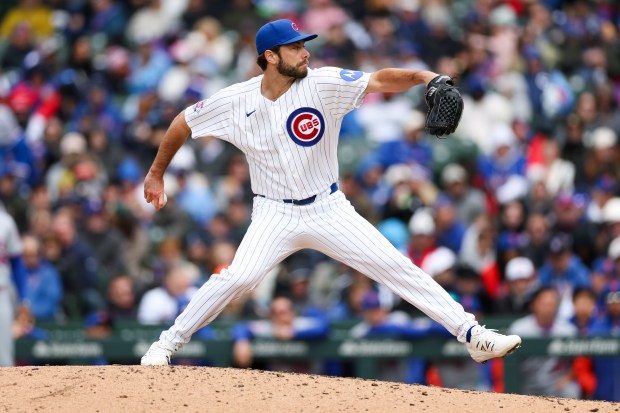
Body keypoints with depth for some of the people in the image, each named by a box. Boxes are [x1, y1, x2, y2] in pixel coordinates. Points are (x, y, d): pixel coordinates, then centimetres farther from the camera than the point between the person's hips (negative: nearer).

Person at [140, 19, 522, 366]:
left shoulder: (322, 84, -12)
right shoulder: (235, 102, -9)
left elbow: (379, 81, -23)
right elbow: (183, 123, 5)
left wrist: (420, 77, -41)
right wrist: (156, 174, 12)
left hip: (329, 209, 1)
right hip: (275, 214, -1)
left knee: (397, 267, -6)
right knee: (238, 278, -23)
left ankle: (471, 334, -1)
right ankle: (167, 344, -7)